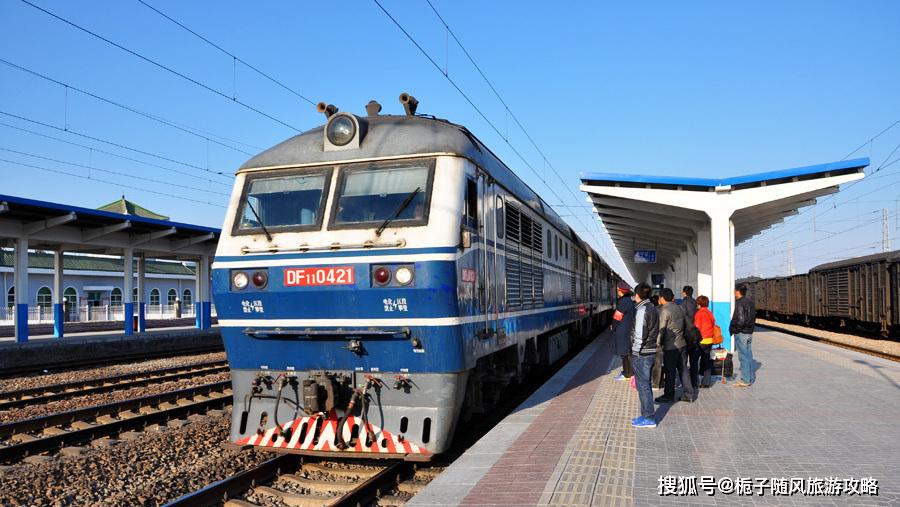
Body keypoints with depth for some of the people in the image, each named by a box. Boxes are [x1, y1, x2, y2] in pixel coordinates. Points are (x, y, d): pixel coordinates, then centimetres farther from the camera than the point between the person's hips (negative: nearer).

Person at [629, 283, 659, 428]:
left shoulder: (642, 310, -16)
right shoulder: (652, 308, 12)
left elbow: (639, 334, -20)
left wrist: (635, 351, -12)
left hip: (641, 354, -9)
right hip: (651, 351, 9)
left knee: (643, 385, -2)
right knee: (645, 384, 17)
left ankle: (649, 418, 2)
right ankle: (646, 414, 24)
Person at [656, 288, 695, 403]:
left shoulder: (664, 311, -14)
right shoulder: (679, 308, 9)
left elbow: (661, 329, -15)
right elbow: (683, 325, 16)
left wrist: (658, 343, -10)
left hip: (671, 346, -7)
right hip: (682, 344, 7)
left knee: (670, 372, 2)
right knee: (683, 369, 12)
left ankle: (669, 396, 10)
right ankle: (688, 394, 16)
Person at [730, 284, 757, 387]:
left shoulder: (740, 303, -18)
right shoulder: (750, 301, 10)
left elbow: (740, 321, -24)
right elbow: (753, 317, 16)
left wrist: (732, 329, -11)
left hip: (741, 333, -9)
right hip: (749, 332, 9)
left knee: (743, 356, -3)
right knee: (748, 355, 15)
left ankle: (745, 380, 1)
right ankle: (751, 378, 23)